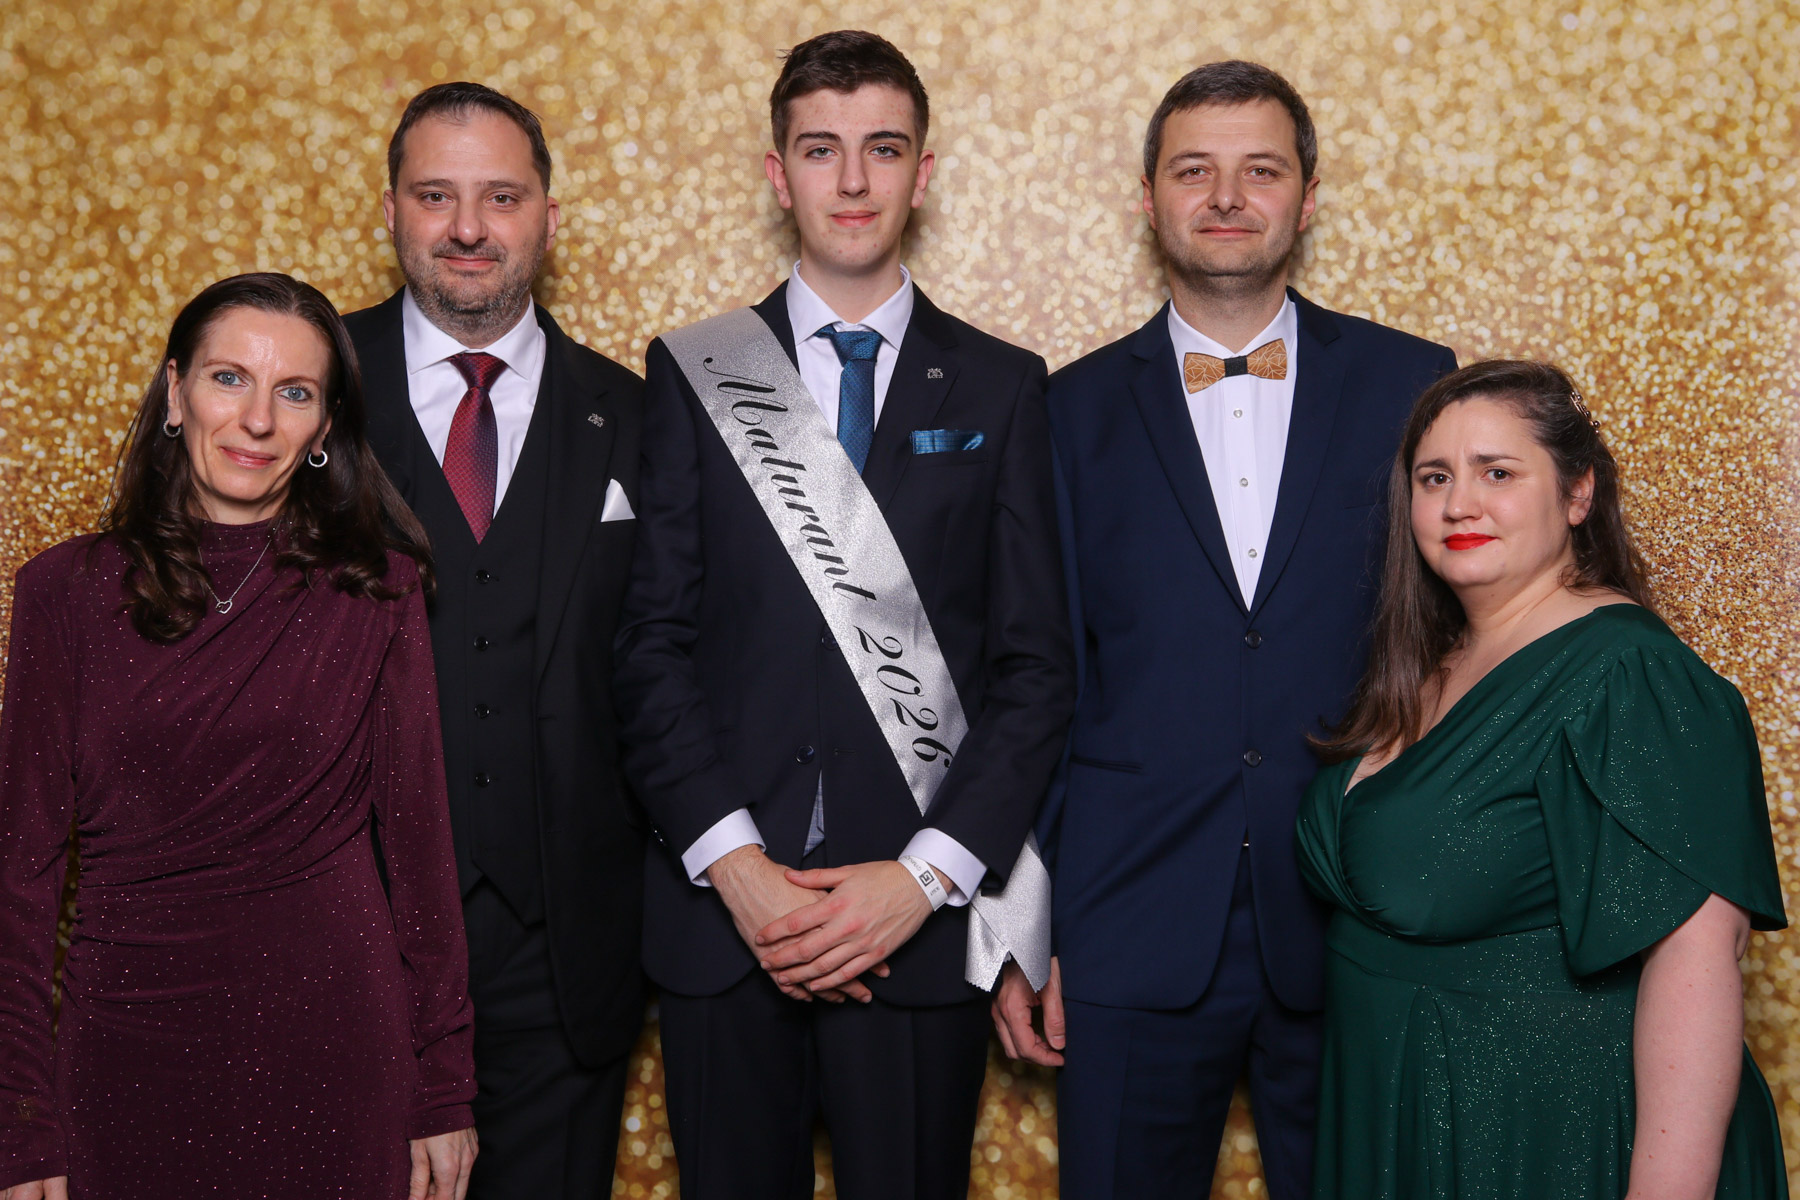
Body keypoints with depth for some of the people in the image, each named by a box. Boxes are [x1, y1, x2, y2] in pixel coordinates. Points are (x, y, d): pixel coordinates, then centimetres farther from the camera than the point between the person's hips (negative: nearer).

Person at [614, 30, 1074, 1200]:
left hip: (923, 919, 0)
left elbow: (1037, 664, 1)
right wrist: (734, 864, -10)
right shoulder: (695, 373, 6)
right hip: (720, 906, 1)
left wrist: (925, 875, -10)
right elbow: (655, 642, 0)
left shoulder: (1002, 388, 5)